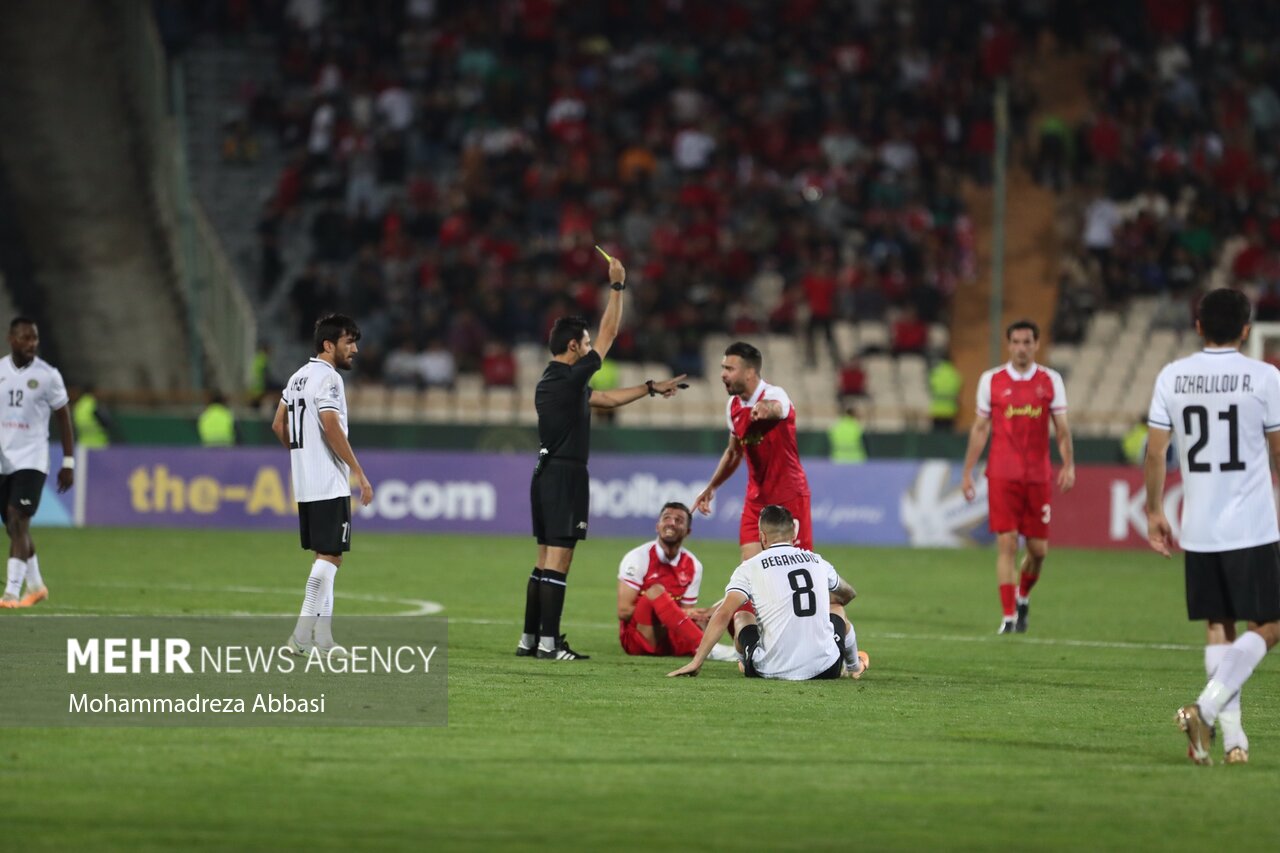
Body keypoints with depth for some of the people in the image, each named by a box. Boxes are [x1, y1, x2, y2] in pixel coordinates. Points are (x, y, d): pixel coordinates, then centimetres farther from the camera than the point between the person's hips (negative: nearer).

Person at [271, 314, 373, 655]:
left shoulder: (298, 377, 15)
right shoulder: (328, 377, -12)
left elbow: (279, 426, 20)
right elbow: (331, 428, -21)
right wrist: (359, 473, -18)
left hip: (305, 483, 10)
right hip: (329, 485, -10)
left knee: (325, 557, 13)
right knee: (329, 557, -8)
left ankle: (322, 637, 12)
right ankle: (302, 636, -12)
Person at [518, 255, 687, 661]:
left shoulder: (549, 383, 15)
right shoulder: (570, 378, -13)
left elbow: (606, 398, 25)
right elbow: (609, 334, -7)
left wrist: (651, 389, 27)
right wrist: (617, 287, 1)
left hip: (547, 473, 9)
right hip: (566, 475, -9)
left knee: (546, 561, 11)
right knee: (558, 560, -9)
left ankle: (530, 639, 12)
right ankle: (548, 643, -11)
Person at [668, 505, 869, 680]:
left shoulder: (750, 568, -1)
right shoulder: (818, 562, 10)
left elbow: (723, 614, -12)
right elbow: (848, 594, 31)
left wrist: (696, 662, -8)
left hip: (773, 669, -2)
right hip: (825, 668, 3)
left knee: (741, 616, 26)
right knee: (836, 606, 35)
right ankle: (854, 668, 57)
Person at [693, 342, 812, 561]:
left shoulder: (774, 395, -18)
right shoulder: (734, 406, 4)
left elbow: (776, 407, -46)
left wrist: (767, 408, -70)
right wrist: (711, 488, 18)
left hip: (789, 497, -6)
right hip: (756, 499, 6)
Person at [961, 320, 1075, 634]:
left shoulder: (1051, 380, 5)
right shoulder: (991, 380, 4)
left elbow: (1061, 428, 5)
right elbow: (980, 428, 9)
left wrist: (1069, 465, -8)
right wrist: (967, 473, 7)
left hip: (1038, 476, 1)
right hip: (1001, 475, -1)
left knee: (1038, 548, 4)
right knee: (1006, 543, -9)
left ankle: (1023, 596, 33)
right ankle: (1008, 616, -6)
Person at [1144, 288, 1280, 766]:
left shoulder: (1172, 377, 3)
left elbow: (1155, 449, 4)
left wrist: (1154, 511, 16)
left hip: (1198, 529, 4)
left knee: (1218, 629, 12)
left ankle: (1232, 735, 6)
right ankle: (1206, 707, -14)